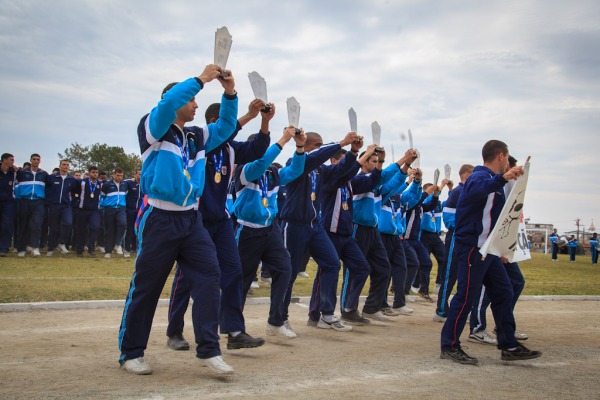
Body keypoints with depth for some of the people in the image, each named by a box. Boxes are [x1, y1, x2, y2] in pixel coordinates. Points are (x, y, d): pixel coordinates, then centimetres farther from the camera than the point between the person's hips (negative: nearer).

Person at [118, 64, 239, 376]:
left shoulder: (197, 136, 15)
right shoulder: (152, 128, -3)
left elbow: (225, 128, 20)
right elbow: (168, 102, -21)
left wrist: (229, 93, 6)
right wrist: (201, 78, -15)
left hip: (191, 219, 6)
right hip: (159, 219, -6)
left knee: (209, 277, -6)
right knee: (146, 287, 2)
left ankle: (209, 349, -1)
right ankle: (130, 353, 17)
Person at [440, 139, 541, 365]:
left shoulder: (493, 179, 19)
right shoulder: (481, 176, -12)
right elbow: (475, 189, -41)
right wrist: (502, 178, -52)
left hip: (488, 248, 10)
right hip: (473, 246, -10)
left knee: (503, 293, 10)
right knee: (466, 296, -6)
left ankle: (509, 346, 16)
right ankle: (449, 346, 3)